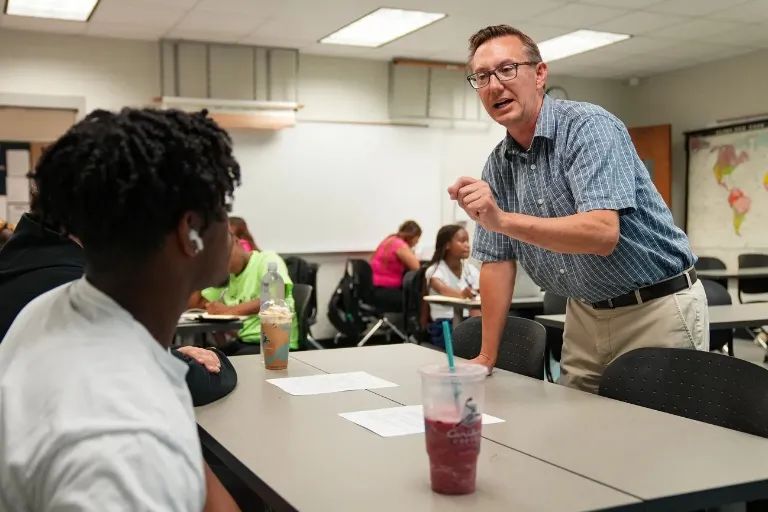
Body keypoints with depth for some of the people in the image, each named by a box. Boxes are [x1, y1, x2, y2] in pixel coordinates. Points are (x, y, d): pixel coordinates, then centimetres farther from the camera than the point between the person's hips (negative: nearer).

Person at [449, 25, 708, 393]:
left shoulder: (588, 126, -18)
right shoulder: (497, 165, 2)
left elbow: (603, 234, -31)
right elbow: (498, 260, 5)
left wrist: (502, 220, -40)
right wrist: (487, 357, 2)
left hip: (656, 308, -6)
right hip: (586, 314, 6)